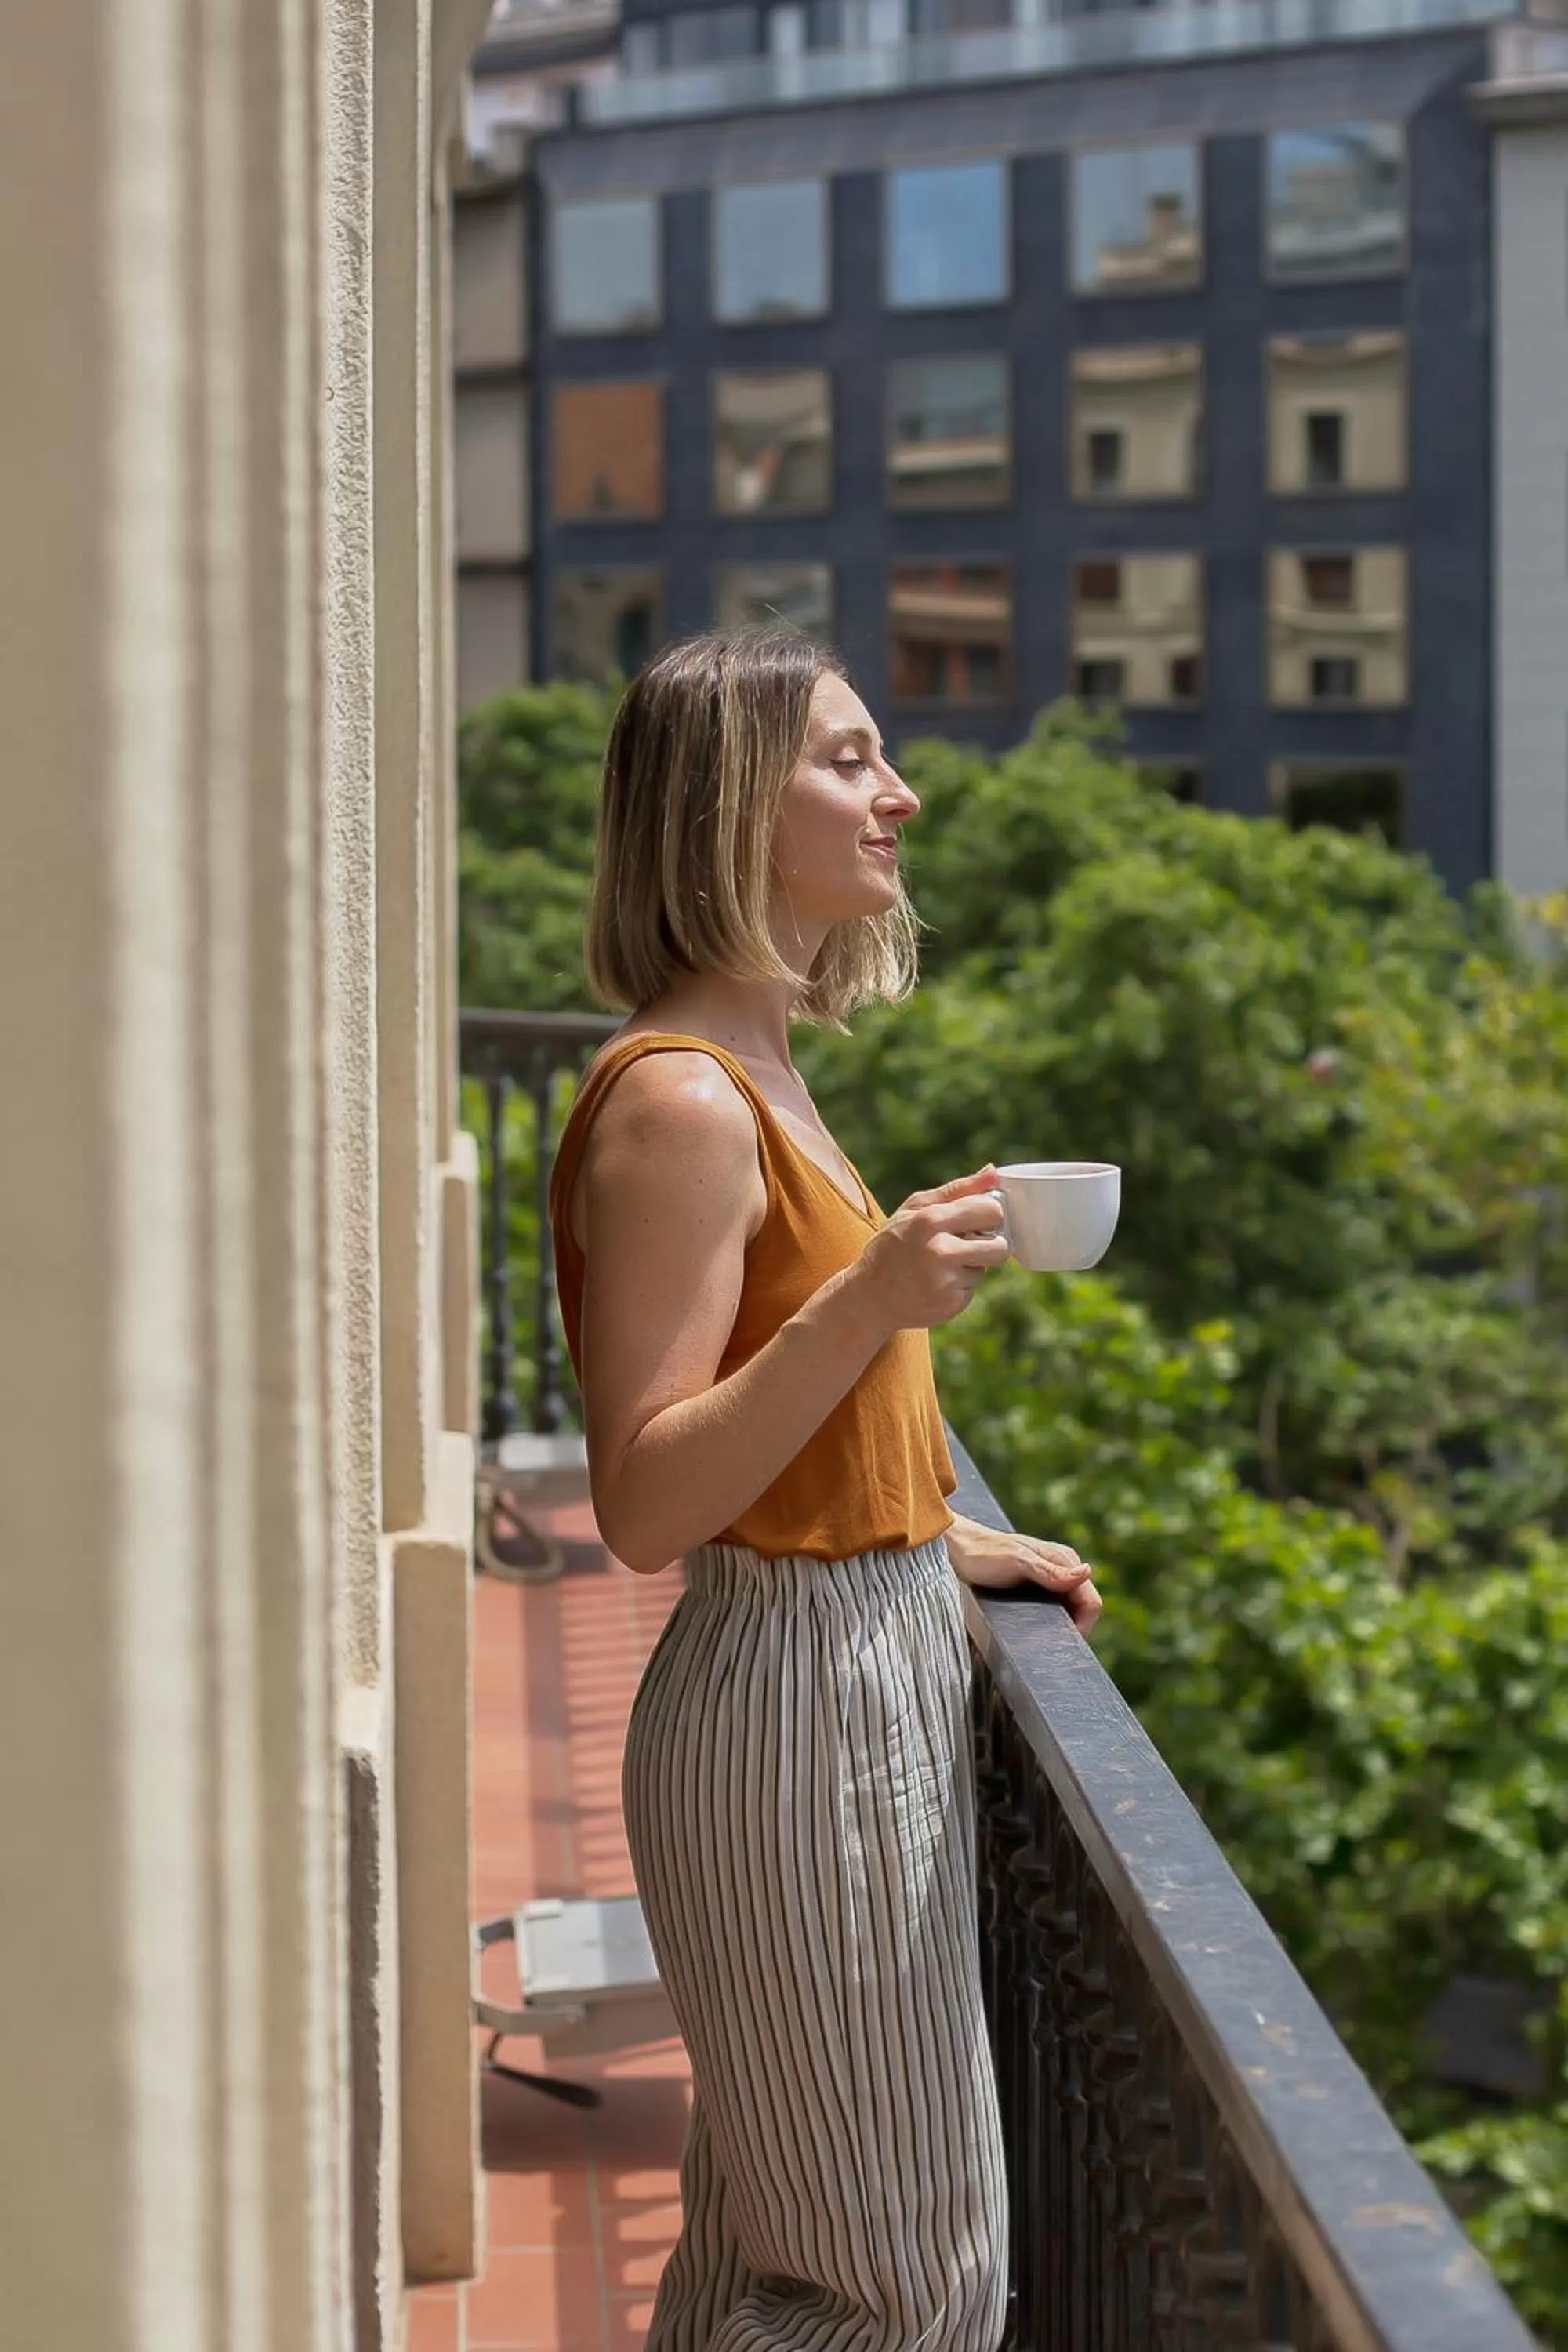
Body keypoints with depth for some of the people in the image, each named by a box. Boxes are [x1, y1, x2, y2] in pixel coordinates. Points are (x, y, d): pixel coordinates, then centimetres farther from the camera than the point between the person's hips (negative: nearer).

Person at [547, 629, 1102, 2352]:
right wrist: (867, 1302, -31)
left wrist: (946, 1542, 16)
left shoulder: (750, 1070, 12)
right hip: (793, 1703, -10)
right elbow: (642, 1507, -23)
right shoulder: (678, 1102, -19)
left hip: (872, 1669, 10)